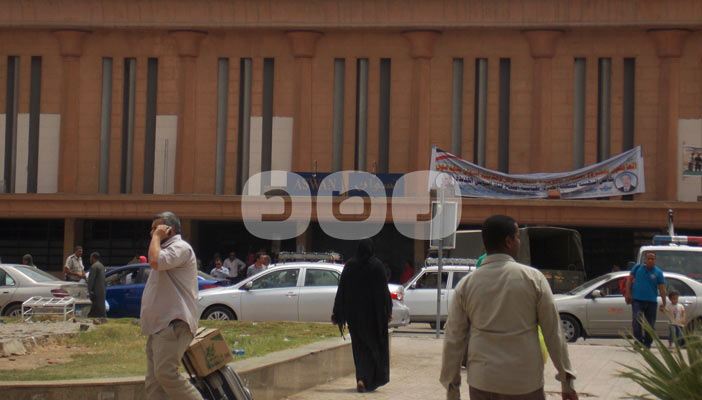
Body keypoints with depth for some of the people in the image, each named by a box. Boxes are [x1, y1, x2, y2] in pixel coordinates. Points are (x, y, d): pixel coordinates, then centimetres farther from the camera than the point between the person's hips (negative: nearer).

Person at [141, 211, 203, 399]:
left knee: (165, 373, -22)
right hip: (159, 327, 11)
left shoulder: (180, 247, -5)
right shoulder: (167, 249, 27)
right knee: (153, 383, 2)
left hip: (173, 325, -11)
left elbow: (155, 261, -22)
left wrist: (157, 237, -10)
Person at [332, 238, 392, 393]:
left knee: (359, 346, 13)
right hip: (372, 312, -3)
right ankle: (368, 380, -5)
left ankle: (361, 379, 7)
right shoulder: (376, 265, -8)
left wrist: (337, 313, 7)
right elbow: (383, 289, -8)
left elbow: (342, 289, 2)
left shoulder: (350, 265, 0)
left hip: (353, 312, 3)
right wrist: (388, 311, -1)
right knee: (374, 345, 6)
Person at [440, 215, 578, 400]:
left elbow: (454, 340, 4)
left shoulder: (466, 285, 3)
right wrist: (566, 380, 6)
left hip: (481, 384, 2)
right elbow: (553, 331, -1)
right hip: (525, 384, -2)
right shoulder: (533, 278, -3)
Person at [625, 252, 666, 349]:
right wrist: (628, 293, -1)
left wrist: (664, 304, -4)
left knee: (650, 324, 7)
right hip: (637, 300, -1)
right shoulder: (638, 268, 4)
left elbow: (662, 289, 0)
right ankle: (638, 342, -15)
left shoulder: (658, 273, 2)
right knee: (636, 321, -17)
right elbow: (629, 279, 9)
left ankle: (647, 344, 20)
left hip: (651, 301, 1)